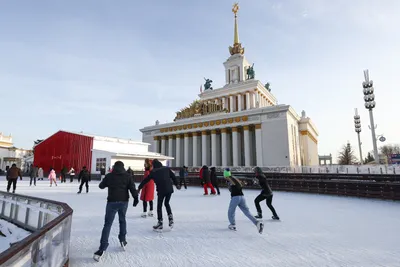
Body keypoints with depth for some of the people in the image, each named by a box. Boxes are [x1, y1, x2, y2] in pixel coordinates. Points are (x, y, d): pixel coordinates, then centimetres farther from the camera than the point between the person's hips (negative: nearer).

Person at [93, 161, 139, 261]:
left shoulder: (109, 176, 2)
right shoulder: (127, 176, 1)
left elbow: (101, 186, 16)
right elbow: (132, 188, -8)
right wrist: (135, 198, -6)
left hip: (112, 202, -1)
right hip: (124, 201, 2)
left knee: (107, 224, 0)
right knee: (122, 220, 23)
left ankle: (102, 248, -6)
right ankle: (123, 240, 27)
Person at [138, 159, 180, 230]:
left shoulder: (153, 172, 2)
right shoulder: (167, 168, 8)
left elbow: (145, 180, 7)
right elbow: (173, 176, 11)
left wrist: (139, 188, 16)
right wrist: (176, 184, 22)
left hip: (161, 190, -3)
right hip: (169, 189, 4)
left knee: (159, 206, 11)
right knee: (167, 203, 23)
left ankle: (160, 223, 13)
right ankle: (171, 218, 12)